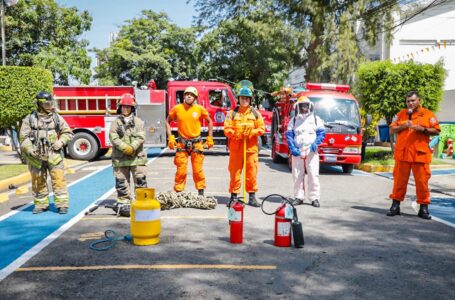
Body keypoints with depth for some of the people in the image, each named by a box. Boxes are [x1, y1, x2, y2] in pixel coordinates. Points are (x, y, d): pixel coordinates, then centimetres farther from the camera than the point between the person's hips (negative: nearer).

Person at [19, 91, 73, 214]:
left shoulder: (56, 117, 6)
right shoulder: (29, 119, 1)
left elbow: (67, 133, 11)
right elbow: (23, 137, 1)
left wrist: (61, 141, -6)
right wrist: (30, 150, -13)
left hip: (54, 155, 0)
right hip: (36, 157, 0)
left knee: (59, 180, -5)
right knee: (38, 182, 9)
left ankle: (62, 205, 1)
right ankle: (41, 204, 23)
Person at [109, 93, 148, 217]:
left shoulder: (138, 122, 8)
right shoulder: (116, 123, 7)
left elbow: (140, 137, -3)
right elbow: (113, 138, -5)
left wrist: (132, 147, -18)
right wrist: (125, 147, -17)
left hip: (137, 157, 0)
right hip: (120, 158, 0)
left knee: (141, 180, 0)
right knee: (121, 182, 5)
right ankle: (123, 203, 14)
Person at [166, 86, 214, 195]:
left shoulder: (200, 109, -2)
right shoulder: (177, 108, -1)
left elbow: (209, 122, 11)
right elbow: (168, 121, 12)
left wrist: (210, 138, 7)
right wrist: (170, 137, 2)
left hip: (196, 143, 0)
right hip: (181, 143, 0)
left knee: (198, 170, 3)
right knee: (181, 170, -1)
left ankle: (201, 193, 14)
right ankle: (178, 192, 9)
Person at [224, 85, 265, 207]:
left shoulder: (256, 113, 10)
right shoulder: (232, 113, 6)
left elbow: (261, 128, 6)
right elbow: (227, 129, -1)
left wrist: (251, 132, -11)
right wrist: (236, 134, -18)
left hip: (251, 148, 1)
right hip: (236, 147, -1)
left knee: (252, 173, 1)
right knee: (234, 173, 2)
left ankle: (252, 197, 12)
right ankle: (234, 196, 11)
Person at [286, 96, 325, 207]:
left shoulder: (316, 119, 11)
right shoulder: (294, 120, 14)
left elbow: (321, 133, 6)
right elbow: (289, 135, 8)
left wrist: (316, 143, -13)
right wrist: (292, 148, -6)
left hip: (311, 151, -1)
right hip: (297, 152, 2)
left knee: (313, 175, -5)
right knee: (297, 176, 3)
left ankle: (314, 198, 1)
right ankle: (298, 197, 12)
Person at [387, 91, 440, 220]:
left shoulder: (428, 114, 6)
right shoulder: (401, 114, 11)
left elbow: (436, 131, 2)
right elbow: (391, 130, 9)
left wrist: (423, 129, -13)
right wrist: (403, 126, -8)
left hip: (420, 154, -1)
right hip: (402, 153, 2)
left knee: (422, 181, 0)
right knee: (399, 180, 5)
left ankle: (424, 207, 10)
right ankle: (395, 205, 13)